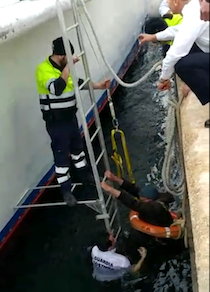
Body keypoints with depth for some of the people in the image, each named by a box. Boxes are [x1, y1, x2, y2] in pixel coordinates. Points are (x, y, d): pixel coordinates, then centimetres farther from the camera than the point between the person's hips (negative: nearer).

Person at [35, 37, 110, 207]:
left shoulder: (62, 67, 4)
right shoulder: (43, 69, -22)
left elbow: (77, 83, 20)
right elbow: (56, 89, -39)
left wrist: (98, 85, 14)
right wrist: (68, 67, -35)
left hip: (70, 117, 9)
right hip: (56, 122, -8)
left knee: (77, 146, 24)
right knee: (61, 155, 2)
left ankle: (84, 174, 45)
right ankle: (66, 190, 14)